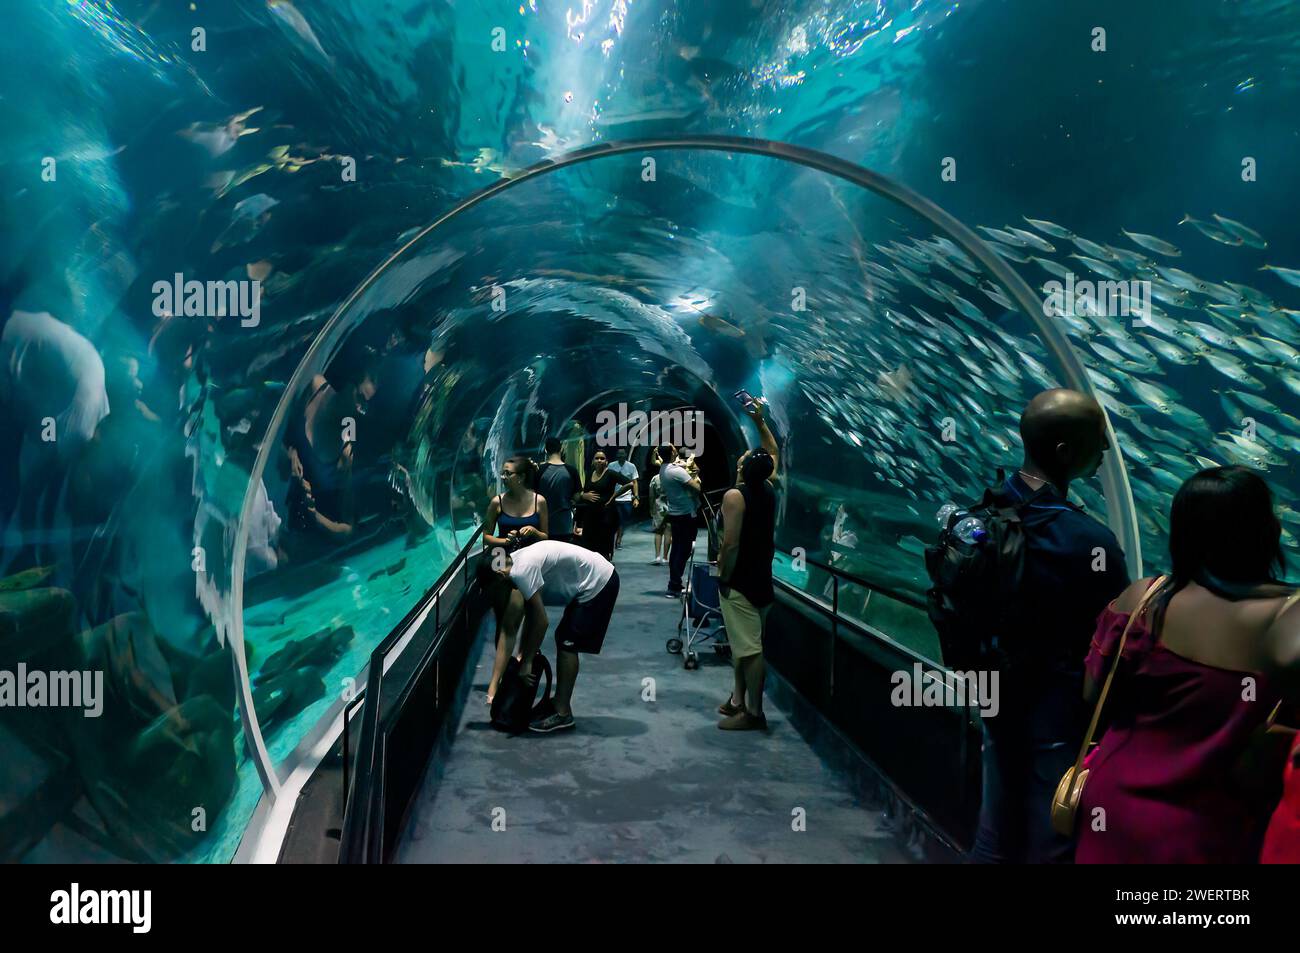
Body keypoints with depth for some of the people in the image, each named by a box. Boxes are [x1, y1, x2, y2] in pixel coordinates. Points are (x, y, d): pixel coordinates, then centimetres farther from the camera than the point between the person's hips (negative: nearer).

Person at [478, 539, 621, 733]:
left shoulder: (522, 571, -21)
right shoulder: (518, 563, 8)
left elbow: (540, 620, -18)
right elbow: (530, 613, 14)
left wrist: (526, 661, -9)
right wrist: (523, 654, 13)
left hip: (598, 584, -10)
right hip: (598, 579, 10)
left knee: (567, 644, -7)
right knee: (564, 639, 14)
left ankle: (563, 714, 0)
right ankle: (560, 703, 22)